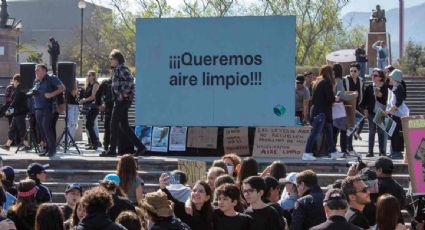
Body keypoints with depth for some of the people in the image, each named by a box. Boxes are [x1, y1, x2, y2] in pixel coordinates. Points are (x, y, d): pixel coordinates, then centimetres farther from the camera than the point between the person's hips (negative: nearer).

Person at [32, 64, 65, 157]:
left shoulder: (51, 79, -4)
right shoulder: (36, 82, 19)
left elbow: (62, 88, -9)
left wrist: (51, 94, -18)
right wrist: (33, 94, 8)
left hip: (48, 108, -8)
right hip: (38, 109, 8)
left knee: (46, 127, -15)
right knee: (41, 128, 5)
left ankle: (52, 149, -8)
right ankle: (47, 149, 12)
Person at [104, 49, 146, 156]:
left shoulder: (120, 69, -12)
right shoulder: (117, 69, 19)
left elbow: (130, 78, -27)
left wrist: (126, 92, -23)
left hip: (122, 100, -10)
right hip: (120, 100, 10)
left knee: (114, 124, -5)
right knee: (124, 126, 10)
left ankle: (112, 150, -1)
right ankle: (140, 147, 8)